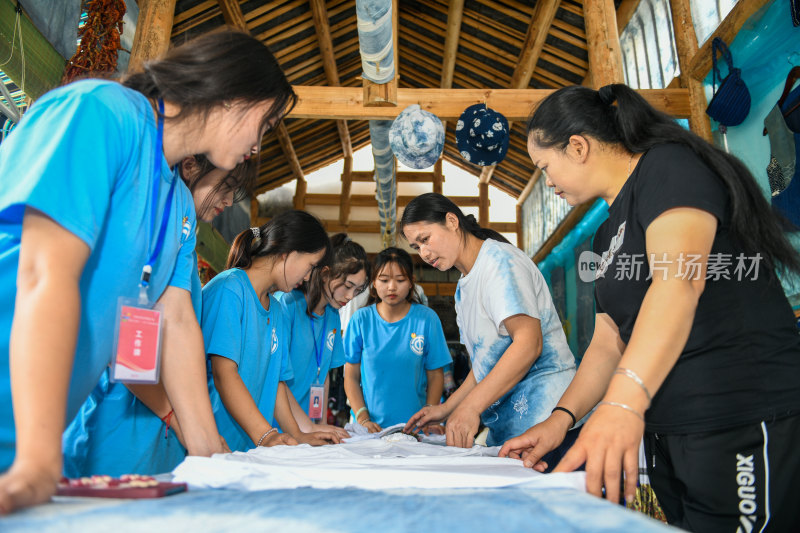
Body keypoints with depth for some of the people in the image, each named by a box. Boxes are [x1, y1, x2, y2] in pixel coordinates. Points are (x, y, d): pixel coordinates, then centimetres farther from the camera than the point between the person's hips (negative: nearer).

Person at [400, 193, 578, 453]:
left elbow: (528, 343, -22)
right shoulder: (463, 287, 19)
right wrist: (447, 408, 16)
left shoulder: (499, 259, -10)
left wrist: (470, 407, -25)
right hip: (503, 416, 8)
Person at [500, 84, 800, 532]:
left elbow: (679, 278, -27)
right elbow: (609, 343, 15)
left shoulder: (668, 167, -8)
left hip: (745, 428, -8)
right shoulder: (610, 234, 17)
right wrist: (561, 417, 3)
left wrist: (624, 402, -38)